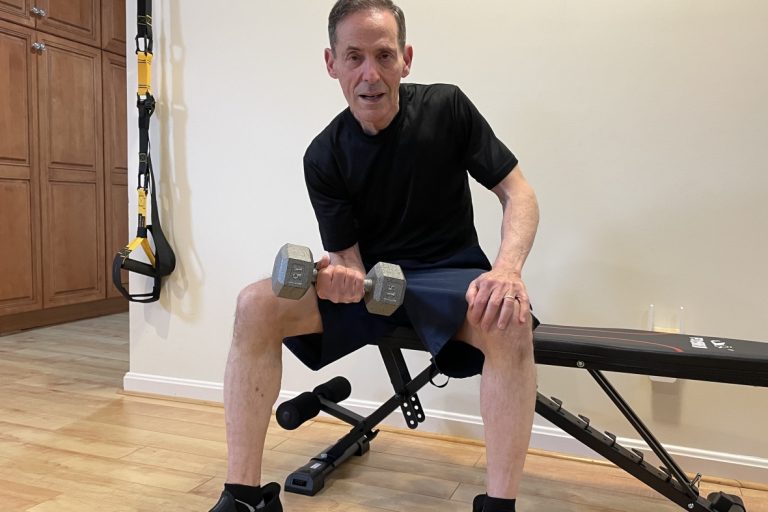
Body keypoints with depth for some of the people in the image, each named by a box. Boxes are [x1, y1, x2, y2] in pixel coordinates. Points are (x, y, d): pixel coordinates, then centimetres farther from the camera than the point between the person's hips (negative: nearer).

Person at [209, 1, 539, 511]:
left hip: (449, 274, -1)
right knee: (256, 305, -21)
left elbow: (519, 194, -9)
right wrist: (340, 279, -33)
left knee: (509, 322, -36)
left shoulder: (446, 107, -9)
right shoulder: (324, 157, -7)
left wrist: (508, 268, -29)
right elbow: (348, 258, -7)